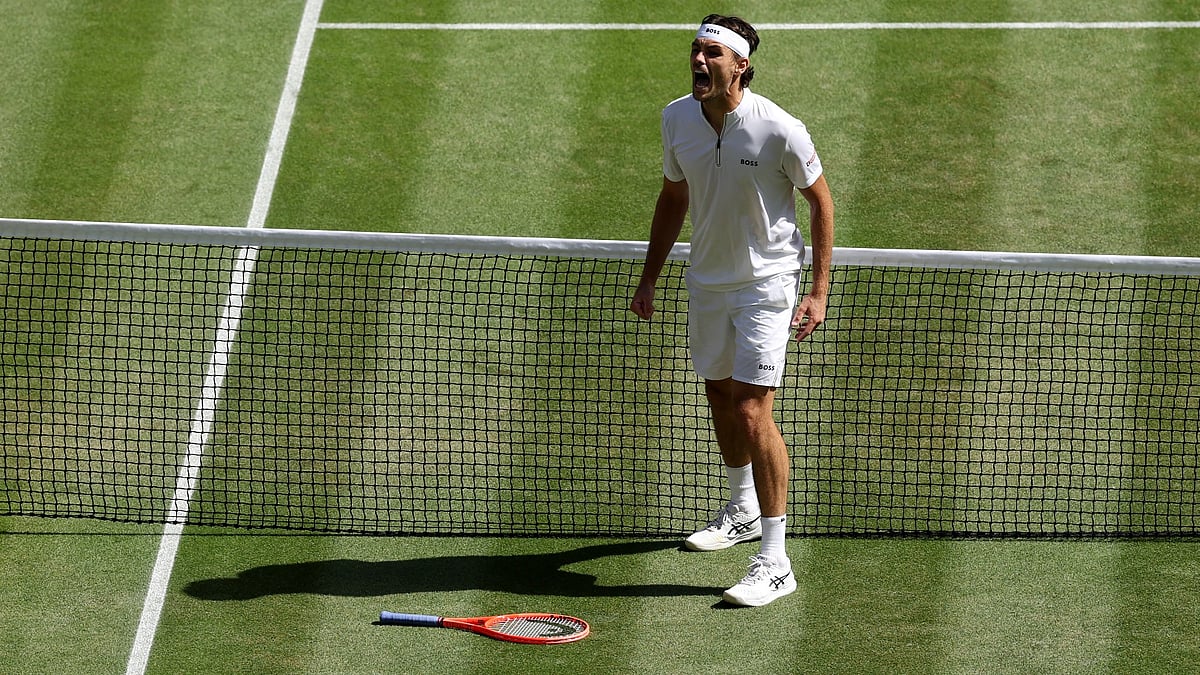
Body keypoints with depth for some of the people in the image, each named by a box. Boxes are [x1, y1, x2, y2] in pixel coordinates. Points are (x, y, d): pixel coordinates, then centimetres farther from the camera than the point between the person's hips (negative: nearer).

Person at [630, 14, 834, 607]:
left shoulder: (780, 131, -22)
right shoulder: (676, 119, -6)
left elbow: (819, 200, -8)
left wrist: (819, 291, -11)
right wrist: (648, 279, 10)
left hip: (766, 281, -6)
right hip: (706, 280, 6)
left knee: (752, 412, -15)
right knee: (720, 397, 21)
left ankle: (774, 562, -12)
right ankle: (743, 508, 47)